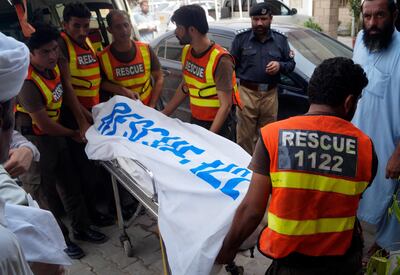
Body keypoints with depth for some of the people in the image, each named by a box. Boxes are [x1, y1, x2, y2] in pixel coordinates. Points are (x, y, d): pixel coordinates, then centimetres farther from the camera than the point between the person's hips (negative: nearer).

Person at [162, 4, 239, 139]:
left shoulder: (220, 60, -23)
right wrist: (164, 114, 8)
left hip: (217, 125, -6)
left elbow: (225, 105, -23)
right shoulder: (186, 51, -2)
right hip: (194, 121, 7)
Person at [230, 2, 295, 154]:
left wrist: (280, 66, -9)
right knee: (245, 135, -1)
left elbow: (291, 63, 13)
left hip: (270, 94, 2)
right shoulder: (241, 38, 4)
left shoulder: (281, 40, 10)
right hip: (247, 92, -2)